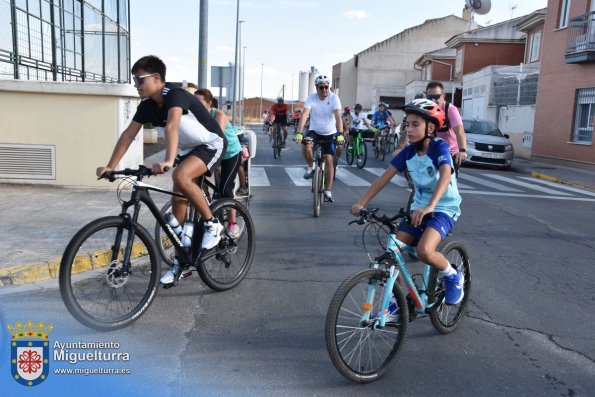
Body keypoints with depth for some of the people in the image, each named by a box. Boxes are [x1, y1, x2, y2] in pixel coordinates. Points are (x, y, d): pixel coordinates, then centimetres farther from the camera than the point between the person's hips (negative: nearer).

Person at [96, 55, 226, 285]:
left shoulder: (175, 95, -27)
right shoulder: (147, 105, -4)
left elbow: (172, 127, -44)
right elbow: (128, 135, -5)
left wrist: (168, 161, -58)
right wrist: (110, 167, -11)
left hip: (211, 144, -8)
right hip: (188, 149, 8)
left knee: (180, 177, -34)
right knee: (178, 202, 3)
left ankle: (212, 224, -15)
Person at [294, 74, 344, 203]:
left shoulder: (334, 97, -16)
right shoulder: (311, 98, -14)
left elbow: (338, 117, -26)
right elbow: (304, 115, -26)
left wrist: (340, 134, -42)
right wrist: (299, 133, -41)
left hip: (329, 133, 0)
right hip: (314, 131, 1)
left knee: (328, 160, -9)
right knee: (305, 144, -31)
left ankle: (328, 192, 0)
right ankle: (311, 168, -3)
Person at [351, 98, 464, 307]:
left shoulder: (439, 146, -17)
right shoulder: (408, 152, -2)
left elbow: (445, 175, -35)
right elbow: (384, 177, -7)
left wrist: (430, 206, -51)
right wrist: (361, 203, -19)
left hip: (444, 208, -6)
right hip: (419, 207, 6)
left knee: (424, 251, -29)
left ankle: (453, 277, 3)